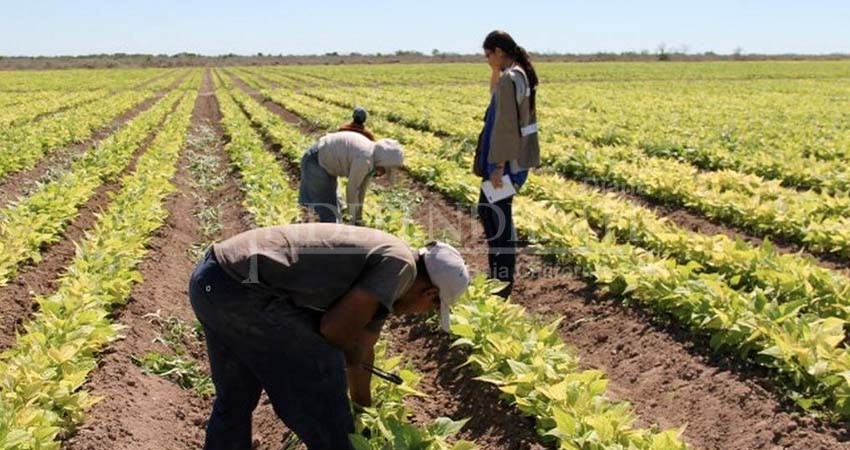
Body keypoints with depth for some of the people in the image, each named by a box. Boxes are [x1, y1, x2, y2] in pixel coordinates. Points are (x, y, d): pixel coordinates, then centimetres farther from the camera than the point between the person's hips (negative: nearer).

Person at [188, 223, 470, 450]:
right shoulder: (400, 263, -6)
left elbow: (360, 349, 34)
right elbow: (334, 328, -12)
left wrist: (363, 408, 46)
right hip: (243, 289, -10)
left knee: (234, 401, 27)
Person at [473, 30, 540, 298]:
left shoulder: (510, 78, -19)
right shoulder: (522, 74, 12)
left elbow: (506, 125, -23)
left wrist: (499, 165, -23)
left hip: (506, 159, -11)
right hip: (517, 156, 11)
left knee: (496, 215, -4)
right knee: (488, 209, 19)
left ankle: (502, 281, 4)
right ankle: (504, 272, 28)